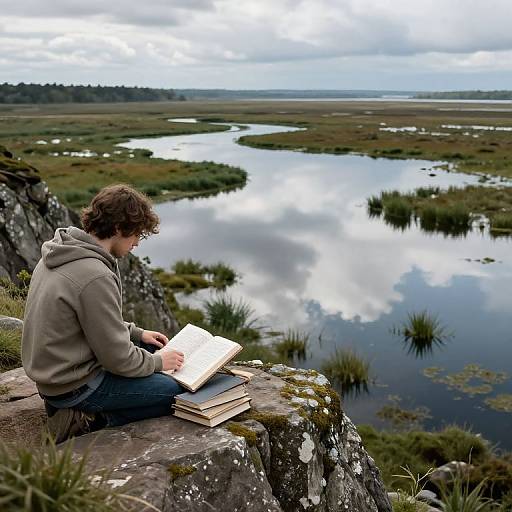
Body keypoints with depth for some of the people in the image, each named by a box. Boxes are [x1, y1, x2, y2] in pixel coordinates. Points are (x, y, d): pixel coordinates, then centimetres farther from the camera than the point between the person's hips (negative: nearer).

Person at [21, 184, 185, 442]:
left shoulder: (60, 253, 1)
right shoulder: (95, 277, -28)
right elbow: (118, 358, -22)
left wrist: (136, 333, 11)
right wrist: (157, 361, -4)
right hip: (75, 384, -9)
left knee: (151, 347, 21)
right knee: (179, 392, -6)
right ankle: (88, 420, -4)